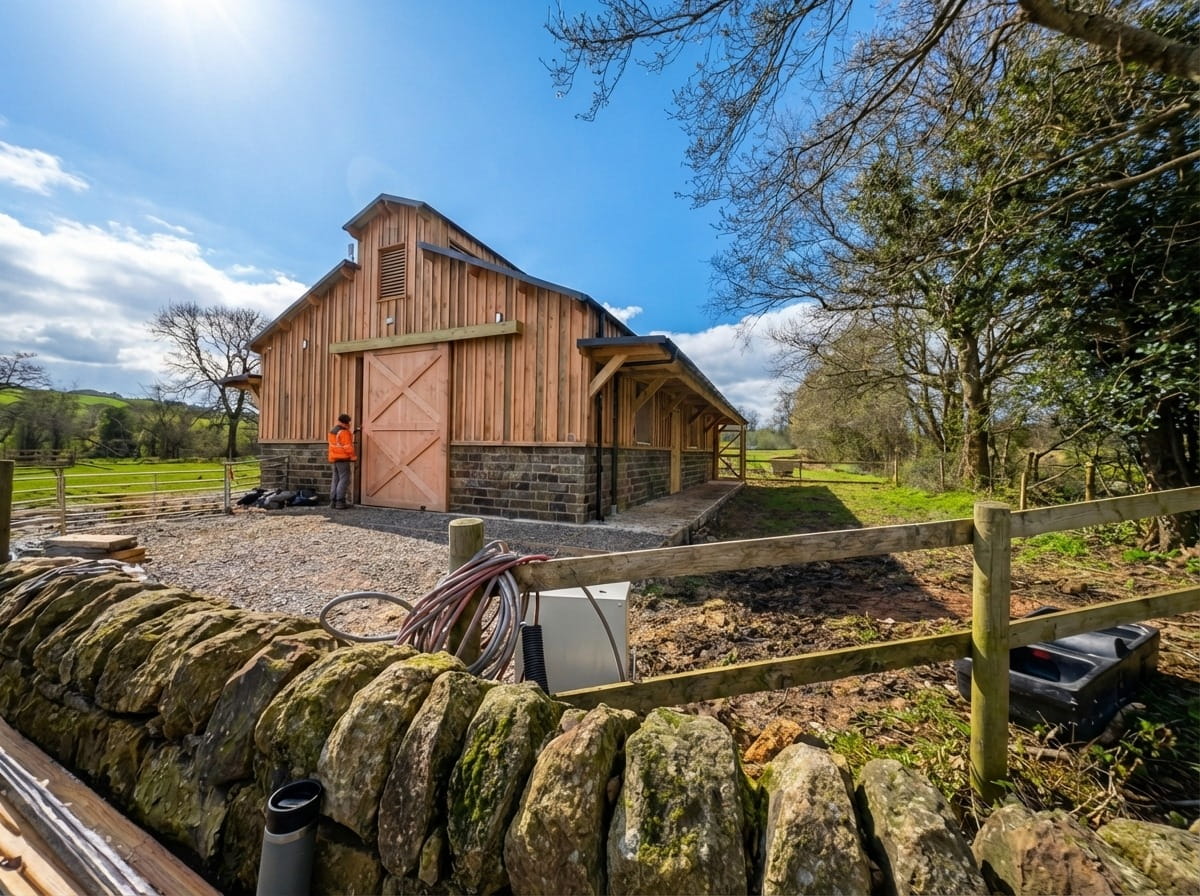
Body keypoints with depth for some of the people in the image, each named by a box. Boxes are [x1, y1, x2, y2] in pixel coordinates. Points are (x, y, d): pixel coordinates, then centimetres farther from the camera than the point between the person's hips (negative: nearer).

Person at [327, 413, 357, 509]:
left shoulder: (332, 431, 15)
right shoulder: (343, 432, -14)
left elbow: (335, 445, 18)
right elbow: (348, 446, -16)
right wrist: (353, 456, -7)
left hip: (334, 459, 9)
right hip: (342, 459, -9)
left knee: (336, 480, 13)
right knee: (344, 480, -6)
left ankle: (333, 501, 14)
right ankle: (339, 502, -9)